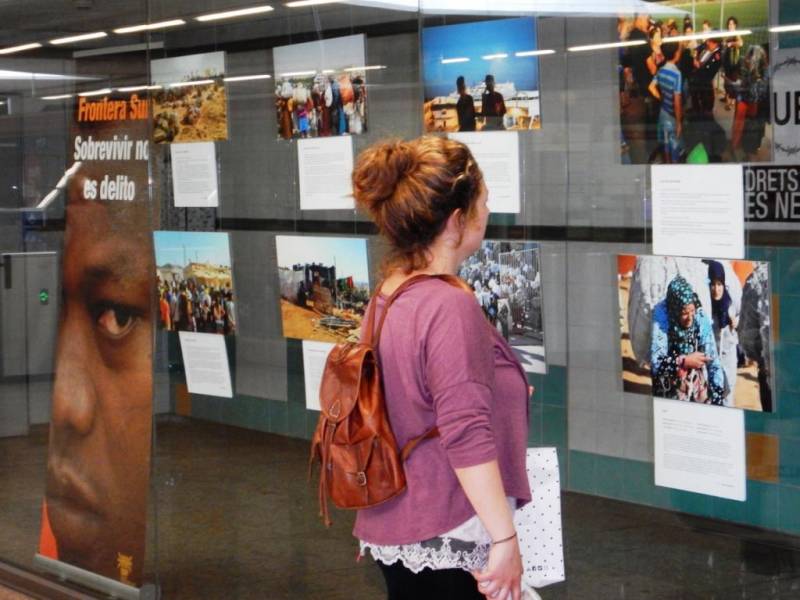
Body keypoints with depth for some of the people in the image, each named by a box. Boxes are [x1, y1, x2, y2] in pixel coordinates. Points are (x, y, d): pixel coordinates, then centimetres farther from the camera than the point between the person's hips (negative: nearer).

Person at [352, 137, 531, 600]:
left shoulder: (387, 297, 6)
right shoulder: (449, 306, -21)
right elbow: (467, 438, -26)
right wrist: (505, 539, -22)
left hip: (396, 529, 9)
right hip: (449, 541, -9)